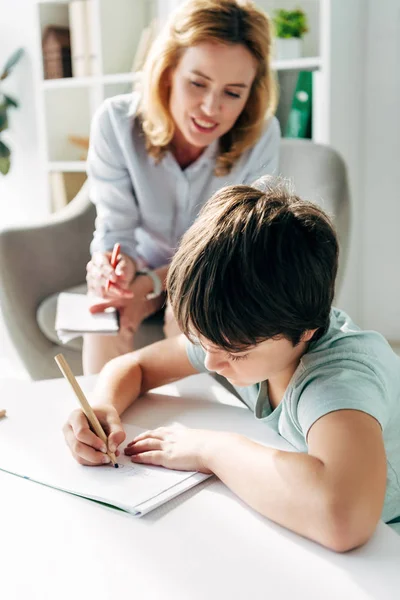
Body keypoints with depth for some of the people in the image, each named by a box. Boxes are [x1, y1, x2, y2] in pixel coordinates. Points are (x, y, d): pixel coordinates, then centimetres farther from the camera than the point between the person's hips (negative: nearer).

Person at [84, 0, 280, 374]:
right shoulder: (115, 122, -19)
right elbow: (115, 228, -15)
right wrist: (118, 265, -40)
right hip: (143, 267, 1)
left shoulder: (261, 136, -22)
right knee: (106, 314, -29)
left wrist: (155, 282, -30)